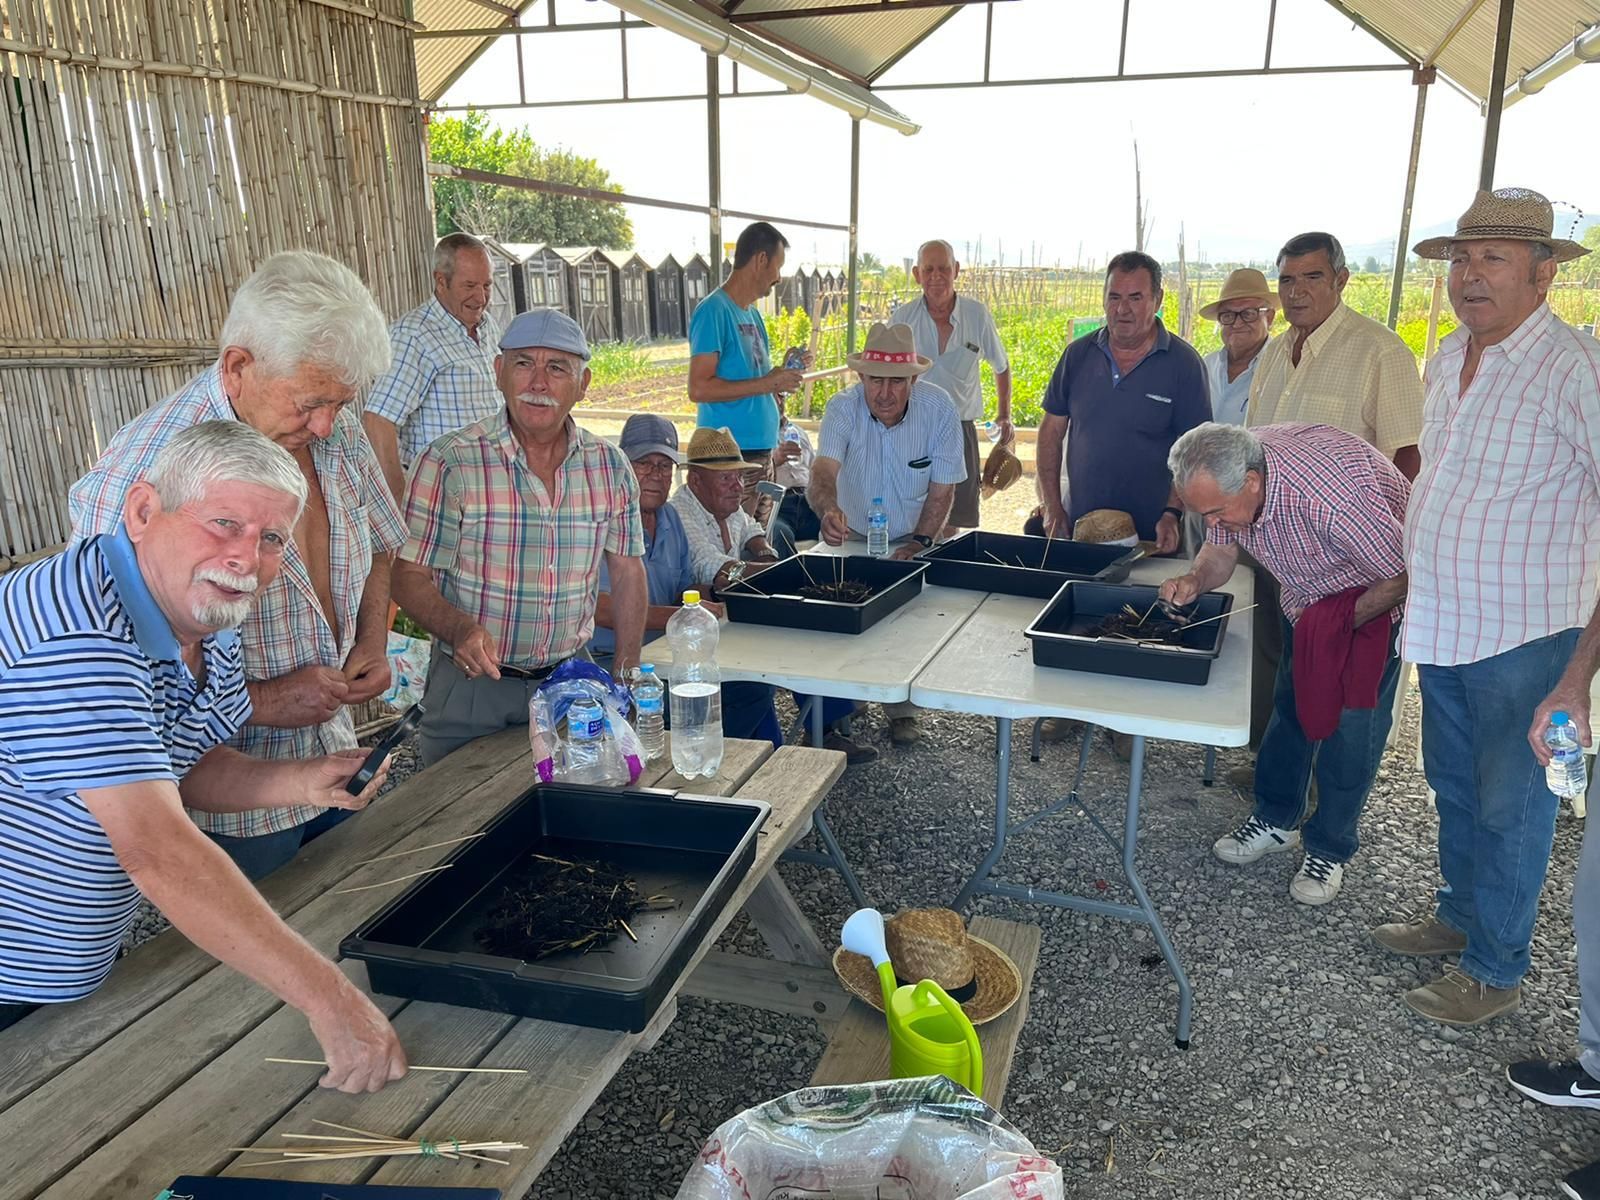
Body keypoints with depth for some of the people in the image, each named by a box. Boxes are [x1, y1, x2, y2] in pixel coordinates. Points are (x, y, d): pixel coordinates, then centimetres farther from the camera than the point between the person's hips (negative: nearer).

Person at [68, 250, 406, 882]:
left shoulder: (338, 429, -4)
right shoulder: (142, 471, -25)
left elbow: (377, 546, 14)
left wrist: (373, 637, -3)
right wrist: (261, 702, -25)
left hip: (330, 754, 6)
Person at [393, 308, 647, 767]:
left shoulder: (610, 466, 0)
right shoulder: (449, 463, -12)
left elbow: (627, 572, 8)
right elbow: (410, 577, -10)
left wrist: (626, 678, 4)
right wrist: (459, 629, -30)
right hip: (471, 684, -3)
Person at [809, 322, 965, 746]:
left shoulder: (938, 408, -19)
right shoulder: (843, 409, -23)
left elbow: (942, 490, -10)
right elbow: (823, 471, -42)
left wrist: (920, 543, -21)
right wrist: (829, 509, -64)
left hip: (912, 540, 0)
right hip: (853, 538, 0)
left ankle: (902, 710, 6)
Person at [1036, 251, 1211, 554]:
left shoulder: (1184, 363, -5)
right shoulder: (1078, 355, 3)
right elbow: (1051, 431, 5)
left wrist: (1173, 514, -17)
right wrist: (1052, 506, -2)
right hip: (1078, 526, 3)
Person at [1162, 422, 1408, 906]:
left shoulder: (1333, 494, -43)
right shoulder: (1225, 476, -21)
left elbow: (1401, 575, -30)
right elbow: (1221, 549, -5)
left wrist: (1337, 626, -27)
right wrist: (1195, 581, -25)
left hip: (1381, 589, -6)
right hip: (1308, 592, 6)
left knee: (1351, 720, -5)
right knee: (1290, 704, 11)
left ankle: (1329, 849, 10)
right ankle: (1275, 819, 26)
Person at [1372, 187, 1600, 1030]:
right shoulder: (1445, 361, 5)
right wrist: (1404, 573, 20)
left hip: (1525, 636, -7)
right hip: (1442, 623, 7)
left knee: (1511, 806, 7)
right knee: (1453, 786, 21)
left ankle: (1496, 970, 24)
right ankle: (1459, 916, 41)